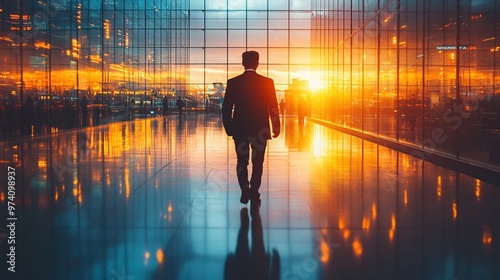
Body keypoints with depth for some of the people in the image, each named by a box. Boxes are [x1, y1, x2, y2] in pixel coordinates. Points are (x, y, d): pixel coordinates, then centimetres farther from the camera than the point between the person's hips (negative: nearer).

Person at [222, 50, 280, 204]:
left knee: (242, 161, 12)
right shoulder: (267, 82, -6)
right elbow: (273, 107, -3)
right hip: (260, 129, 0)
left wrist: (229, 128, 9)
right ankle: (254, 192, 13)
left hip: (240, 129, 0)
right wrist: (276, 127, 7)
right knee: (257, 162, 12)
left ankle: (245, 188, -7)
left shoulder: (233, 83, -5)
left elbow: (226, 108, -2)